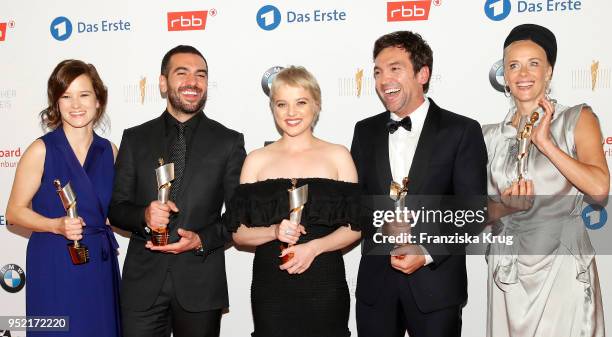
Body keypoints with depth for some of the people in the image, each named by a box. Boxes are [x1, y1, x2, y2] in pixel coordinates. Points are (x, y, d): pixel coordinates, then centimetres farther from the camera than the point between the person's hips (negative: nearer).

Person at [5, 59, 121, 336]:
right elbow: (14, 212, -5)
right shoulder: (41, 150, -8)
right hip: (54, 265, -4)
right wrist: (56, 225, -20)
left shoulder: (109, 150, 4)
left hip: (101, 264, 4)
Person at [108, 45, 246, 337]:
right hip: (143, 283, 1)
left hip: (201, 284, -1)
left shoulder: (229, 142, 0)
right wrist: (144, 215, -15)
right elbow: (116, 208, 6)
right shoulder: (135, 139, 5)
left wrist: (202, 240, -14)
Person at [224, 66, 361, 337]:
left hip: (325, 286, 0)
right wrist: (274, 232, -15)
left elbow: (355, 227, 2)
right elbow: (239, 233, 4)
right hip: (270, 287, 1)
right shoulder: (256, 160, 5)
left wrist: (314, 247, -13)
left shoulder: (337, 156, 4)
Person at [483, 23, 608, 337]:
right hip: (509, 270, 2)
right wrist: (506, 206, -13)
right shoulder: (490, 135, 6)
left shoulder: (577, 119, -1)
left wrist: (545, 142, -14)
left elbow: (599, 189, -15)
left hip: (564, 267, -2)